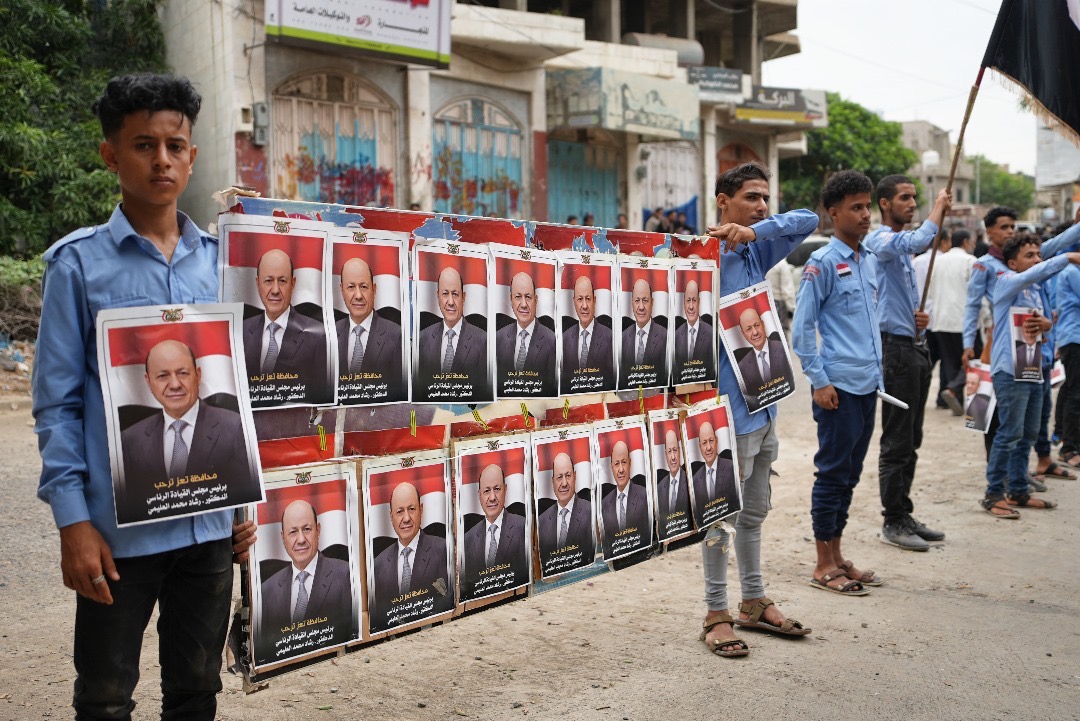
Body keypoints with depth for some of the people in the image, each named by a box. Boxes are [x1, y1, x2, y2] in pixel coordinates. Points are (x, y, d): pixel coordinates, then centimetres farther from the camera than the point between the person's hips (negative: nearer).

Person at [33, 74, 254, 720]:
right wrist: (74, 522, -9)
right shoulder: (79, 263, -3)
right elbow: (57, 403, -4)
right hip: (118, 527, -3)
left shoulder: (222, 261, 6)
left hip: (213, 522, 3)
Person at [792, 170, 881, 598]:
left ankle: (836, 556, 24)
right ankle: (824, 566, 10)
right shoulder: (823, 263, -9)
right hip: (838, 385, -7)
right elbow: (802, 327, -11)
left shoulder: (868, 260, 13)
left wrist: (876, 371, 15)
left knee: (850, 474, 13)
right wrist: (820, 381, -14)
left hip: (867, 384, 8)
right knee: (833, 473, 0)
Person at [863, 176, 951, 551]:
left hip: (915, 346, 10)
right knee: (897, 442, -4)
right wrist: (940, 206, -13)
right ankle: (893, 523, 4)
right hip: (896, 347, -10)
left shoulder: (902, 248, 19)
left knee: (911, 440, 13)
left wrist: (920, 316, 4)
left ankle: (904, 514, 22)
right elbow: (920, 240, -32)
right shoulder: (879, 240, -11)